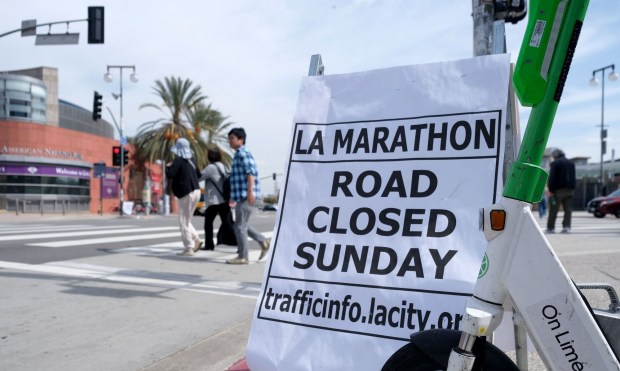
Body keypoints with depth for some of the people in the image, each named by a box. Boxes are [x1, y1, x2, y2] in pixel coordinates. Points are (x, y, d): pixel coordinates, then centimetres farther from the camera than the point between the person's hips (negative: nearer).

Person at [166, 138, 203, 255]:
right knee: (186, 220, 19)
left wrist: (168, 166, 2)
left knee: (184, 222, -1)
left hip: (186, 194, -8)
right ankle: (196, 240, 10)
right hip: (196, 192, 8)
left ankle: (188, 249, 0)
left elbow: (170, 175, -16)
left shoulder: (178, 160, -11)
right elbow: (199, 174, 20)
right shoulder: (192, 159, 10)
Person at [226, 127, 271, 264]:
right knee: (242, 225, 16)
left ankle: (242, 257, 3)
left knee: (239, 226, -4)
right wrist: (234, 195, 29)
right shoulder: (239, 154, 21)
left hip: (246, 195, -10)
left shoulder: (243, 153, -9)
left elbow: (251, 172, -21)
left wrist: (250, 192, -29)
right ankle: (264, 242, 19)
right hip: (242, 195, 10)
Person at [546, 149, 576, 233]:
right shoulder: (571, 163, 17)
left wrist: (550, 190, -10)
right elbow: (573, 177, 19)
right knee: (568, 209, 5)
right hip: (569, 189, 6)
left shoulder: (555, 163, -5)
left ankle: (550, 227, 2)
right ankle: (566, 226, -2)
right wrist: (572, 189, 20)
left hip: (558, 189, -6)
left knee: (553, 210, -1)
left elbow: (552, 178, -11)